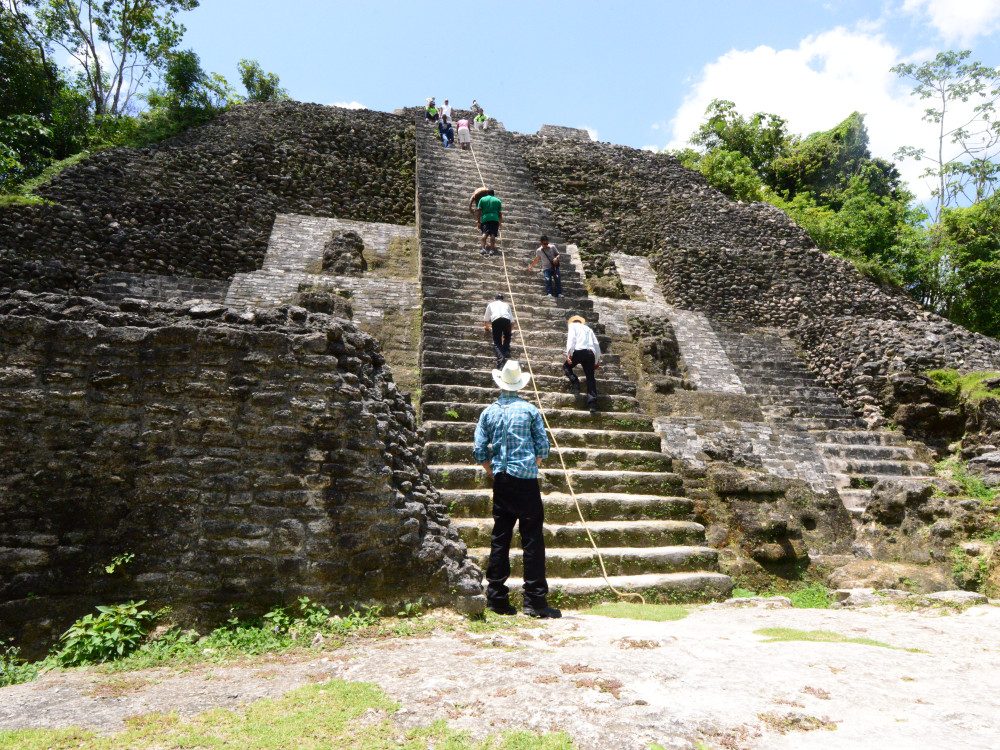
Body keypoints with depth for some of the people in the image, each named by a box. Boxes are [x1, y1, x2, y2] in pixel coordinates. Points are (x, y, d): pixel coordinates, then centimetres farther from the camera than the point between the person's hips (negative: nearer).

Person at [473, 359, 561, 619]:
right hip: (526, 480, -3)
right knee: (532, 539, 0)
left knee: (499, 538, 9)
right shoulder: (530, 409, -1)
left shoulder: (489, 412, 5)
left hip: (501, 481, 4)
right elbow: (543, 447, -2)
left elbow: (479, 450, 3)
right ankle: (535, 600, 0)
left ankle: (497, 599, 15)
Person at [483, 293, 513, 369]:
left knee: (497, 343, 0)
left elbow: (486, 319, 42)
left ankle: (501, 365, -16)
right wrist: (508, 331, 47)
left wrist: (487, 327, 63)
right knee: (507, 336, 29)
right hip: (506, 319, 1)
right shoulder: (506, 305, 37)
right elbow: (512, 321, 33)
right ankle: (506, 351, 5)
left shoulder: (491, 304, 35)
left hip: (495, 319, -1)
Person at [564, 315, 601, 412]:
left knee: (566, 367, 20)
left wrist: (569, 353, -10)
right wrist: (597, 360, 26)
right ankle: (592, 403, -9)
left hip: (579, 350, -4)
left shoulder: (573, 325, 17)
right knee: (590, 377, 2)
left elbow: (571, 338, -2)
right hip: (591, 353, 4)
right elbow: (596, 344, 23)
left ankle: (575, 382, -6)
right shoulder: (588, 329, 31)